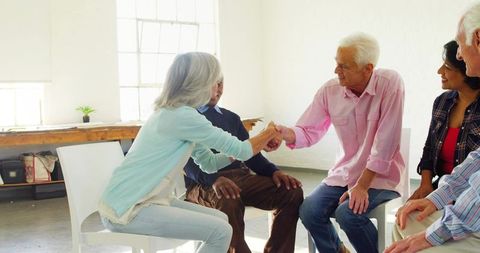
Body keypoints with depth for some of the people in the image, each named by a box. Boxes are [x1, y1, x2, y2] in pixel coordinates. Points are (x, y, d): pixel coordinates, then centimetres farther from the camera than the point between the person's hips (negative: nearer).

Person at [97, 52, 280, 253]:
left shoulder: (174, 112, 11)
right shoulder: (181, 116, -19)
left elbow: (209, 163, 16)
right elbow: (240, 151, -13)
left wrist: (260, 142, 12)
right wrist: (269, 133, 7)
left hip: (142, 201, 10)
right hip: (126, 210, -10)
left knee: (221, 220, 10)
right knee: (221, 231, -13)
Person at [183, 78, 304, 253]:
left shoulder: (231, 117, 26)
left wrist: (273, 171, -2)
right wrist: (214, 179, -29)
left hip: (241, 176, 6)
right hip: (204, 184, -6)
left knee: (292, 192, -16)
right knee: (228, 201, -40)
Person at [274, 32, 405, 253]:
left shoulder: (390, 84, -18)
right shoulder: (330, 90, -4)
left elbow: (385, 142, -20)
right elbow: (309, 132, 1)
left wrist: (362, 185, -19)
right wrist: (284, 133, -21)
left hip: (380, 176, -5)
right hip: (344, 173, 5)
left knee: (348, 214, -28)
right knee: (308, 211, -14)